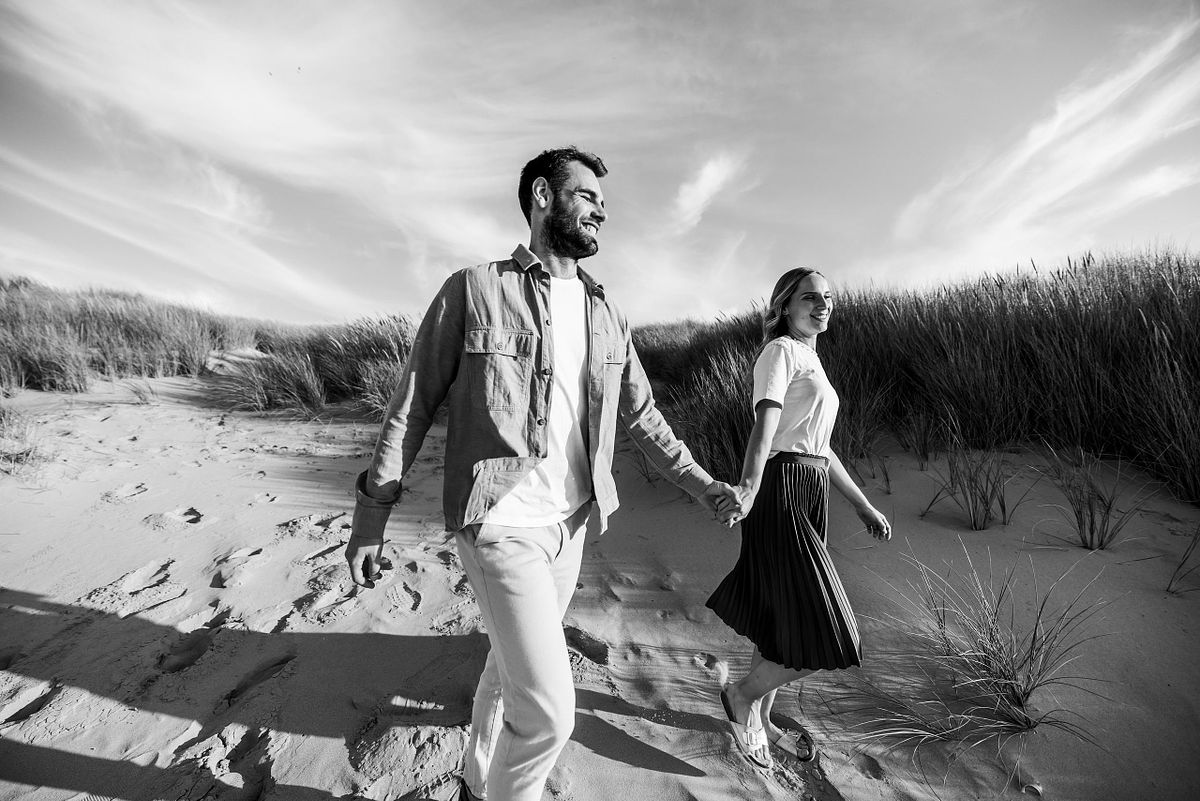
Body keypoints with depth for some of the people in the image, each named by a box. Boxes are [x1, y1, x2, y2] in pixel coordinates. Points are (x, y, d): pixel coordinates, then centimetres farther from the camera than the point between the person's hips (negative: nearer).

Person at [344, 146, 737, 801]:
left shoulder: (607, 314, 8)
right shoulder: (474, 290, -7)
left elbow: (641, 415, 12)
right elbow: (412, 405, -5)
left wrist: (700, 483, 4)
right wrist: (370, 515, -5)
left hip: (570, 521, 6)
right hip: (500, 522, -6)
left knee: (513, 667, 23)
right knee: (547, 711, -7)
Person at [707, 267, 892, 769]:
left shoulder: (811, 361, 21)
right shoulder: (780, 352, -7)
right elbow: (764, 426, -23)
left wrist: (864, 507, 24)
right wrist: (748, 489, -39)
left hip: (810, 498, 9)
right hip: (782, 493, -9)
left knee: (784, 619, 17)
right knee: (823, 636, -6)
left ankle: (760, 720, 36)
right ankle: (743, 695, 18)